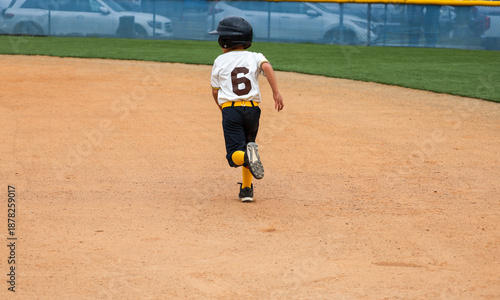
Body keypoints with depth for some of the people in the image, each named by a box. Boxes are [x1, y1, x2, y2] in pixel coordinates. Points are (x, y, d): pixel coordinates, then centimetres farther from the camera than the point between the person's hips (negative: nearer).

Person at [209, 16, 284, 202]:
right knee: (246, 146, 21)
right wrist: (276, 92, -17)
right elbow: (267, 67, -12)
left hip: (230, 108, -2)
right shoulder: (254, 57, 11)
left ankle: (248, 156, -41)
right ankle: (246, 189, 17)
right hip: (252, 109, 2)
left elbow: (215, 91, 13)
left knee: (235, 156, -7)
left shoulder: (220, 61, 10)